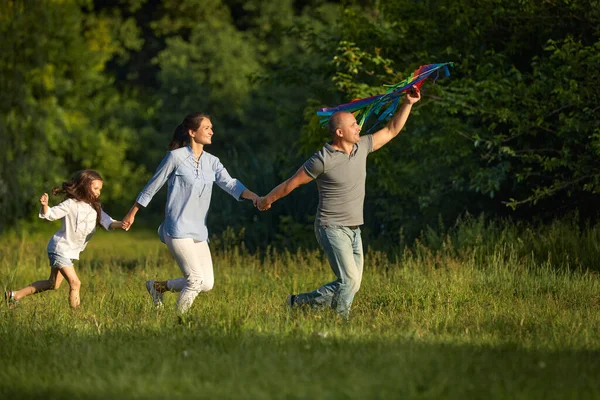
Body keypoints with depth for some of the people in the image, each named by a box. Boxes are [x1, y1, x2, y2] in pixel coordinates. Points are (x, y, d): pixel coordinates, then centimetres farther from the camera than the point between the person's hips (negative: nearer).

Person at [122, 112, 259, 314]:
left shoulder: (212, 162, 11)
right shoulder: (176, 157, -6)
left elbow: (229, 184, -5)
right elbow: (152, 187, 2)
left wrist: (253, 196, -24)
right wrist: (131, 214, 9)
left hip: (199, 231, 7)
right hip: (177, 229, -7)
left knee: (207, 284, 3)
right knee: (196, 279, -15)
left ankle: (159, 286, 22)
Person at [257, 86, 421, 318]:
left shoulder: (361, 147, 5)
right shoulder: (323, 160, -16)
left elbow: (392, 130, 14)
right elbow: (292, 183, -5)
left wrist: (408, 103, 4)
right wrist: (266, 201, 6)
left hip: (353, 230, 8)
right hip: (332, 228, -8)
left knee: (352, 285, 5)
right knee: (349, 280, -18)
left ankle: (299, 303, 14)